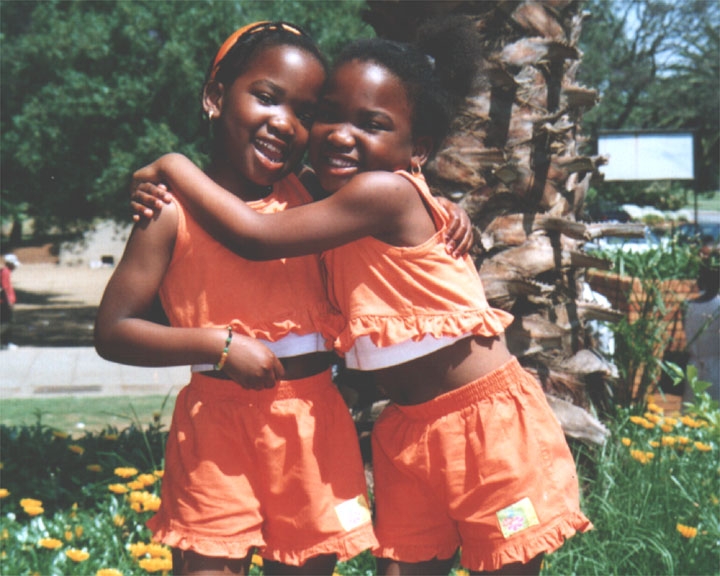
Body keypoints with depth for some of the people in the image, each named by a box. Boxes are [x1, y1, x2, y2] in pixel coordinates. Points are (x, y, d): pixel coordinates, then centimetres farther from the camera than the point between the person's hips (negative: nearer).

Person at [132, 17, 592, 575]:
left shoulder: (388, 192, -21)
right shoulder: (338, 203, 5)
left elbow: (257, 236, -24)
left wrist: (175, 168, -11)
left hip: (490, 422, -8)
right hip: (408, 430, 8)